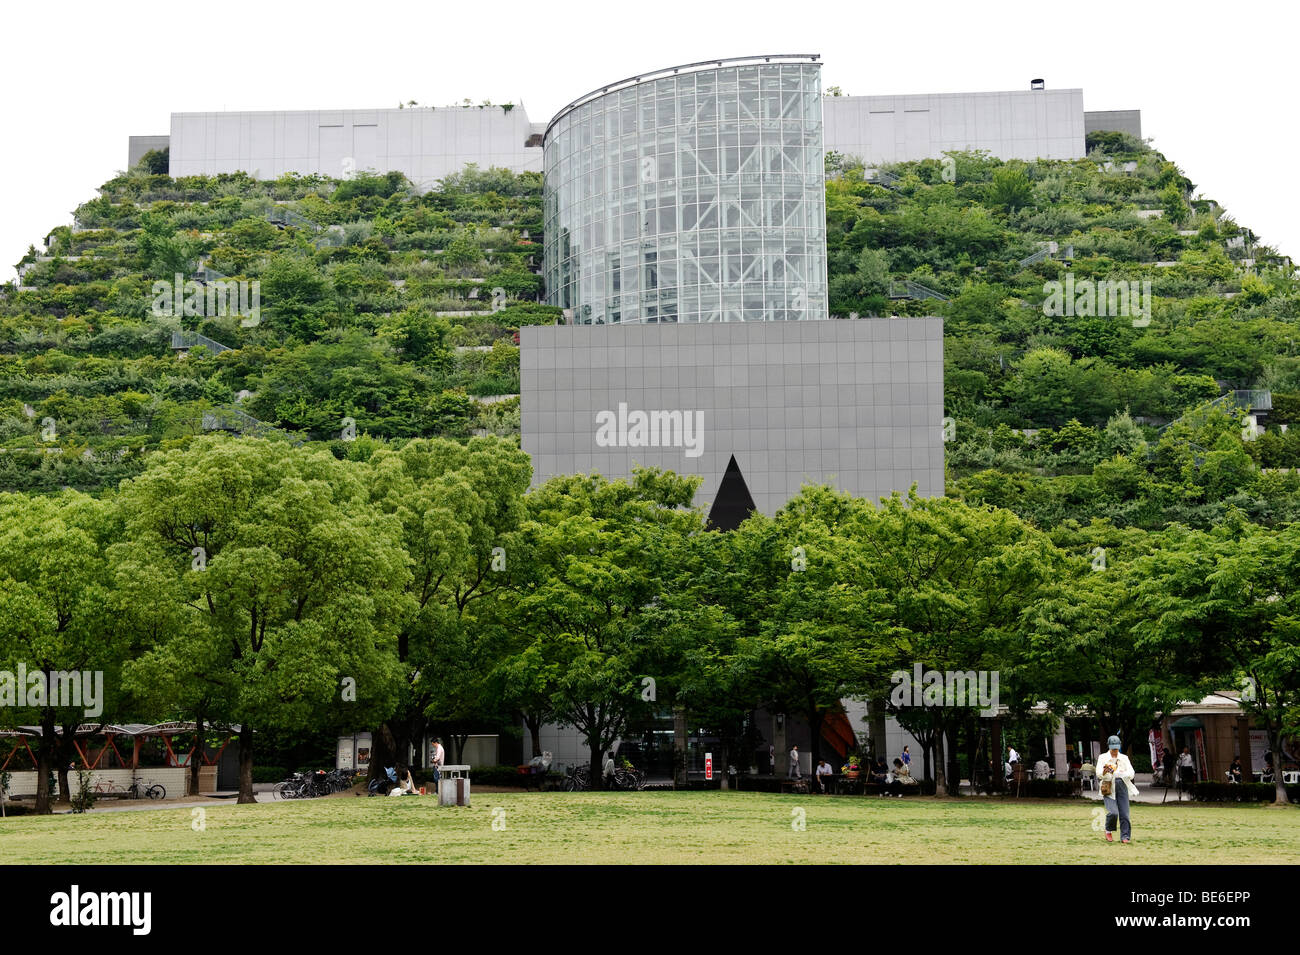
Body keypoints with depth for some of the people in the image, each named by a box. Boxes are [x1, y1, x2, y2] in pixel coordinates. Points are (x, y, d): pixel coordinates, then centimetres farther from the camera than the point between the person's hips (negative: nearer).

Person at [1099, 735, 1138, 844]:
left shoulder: (1124, 758, 11)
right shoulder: (1103, 758, 6)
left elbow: (1131, 773, 2)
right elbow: (1099, 773, -5)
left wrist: (1122, 773, -20)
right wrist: (1105, 771, -28)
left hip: (1122, 787, 2)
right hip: (1108, 788, -2)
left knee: (1124, 813, -5)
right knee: (1113, 812, -17)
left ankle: (1125, 837, 3)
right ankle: (1108, 831, 8)